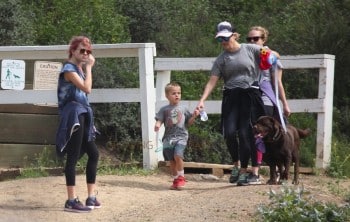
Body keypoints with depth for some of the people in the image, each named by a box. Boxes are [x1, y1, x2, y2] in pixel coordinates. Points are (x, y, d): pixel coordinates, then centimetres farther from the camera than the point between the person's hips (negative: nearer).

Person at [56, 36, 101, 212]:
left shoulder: (79, 69, 18)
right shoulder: (69, 69, -11)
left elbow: (84, 90, 13)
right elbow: (87, 88, -21)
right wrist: (89, 67, -13)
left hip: (82, 114, 10)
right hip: (73, 115, -10)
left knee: (93, 153, 11)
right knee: (73, 157, -9)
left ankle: (91, 197, 17)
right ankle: (71, 201, -7)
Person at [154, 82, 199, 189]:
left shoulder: (183, 109, 10)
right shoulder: (164, 109, 8)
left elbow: (188, 123, 16)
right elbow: (159, 120, 2)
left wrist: (194, 116, -2)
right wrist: (157, 125, -20)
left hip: (181, 136, -2)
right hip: (168, 137, 2)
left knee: (178, 155, -22)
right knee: (171, 160, 3)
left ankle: (181, 177, -5)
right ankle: (175, 180, 18)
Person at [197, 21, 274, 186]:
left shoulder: (250, 49, 4)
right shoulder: (221, 59, 9)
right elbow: (212, 81, 4)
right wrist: (202, 100, -7)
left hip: (249, 96, -2)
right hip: (231, 97, 2)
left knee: (245, 133, -6)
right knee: (229, 132, -10)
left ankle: (244, 169, 5)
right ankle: (236, 164, 13)